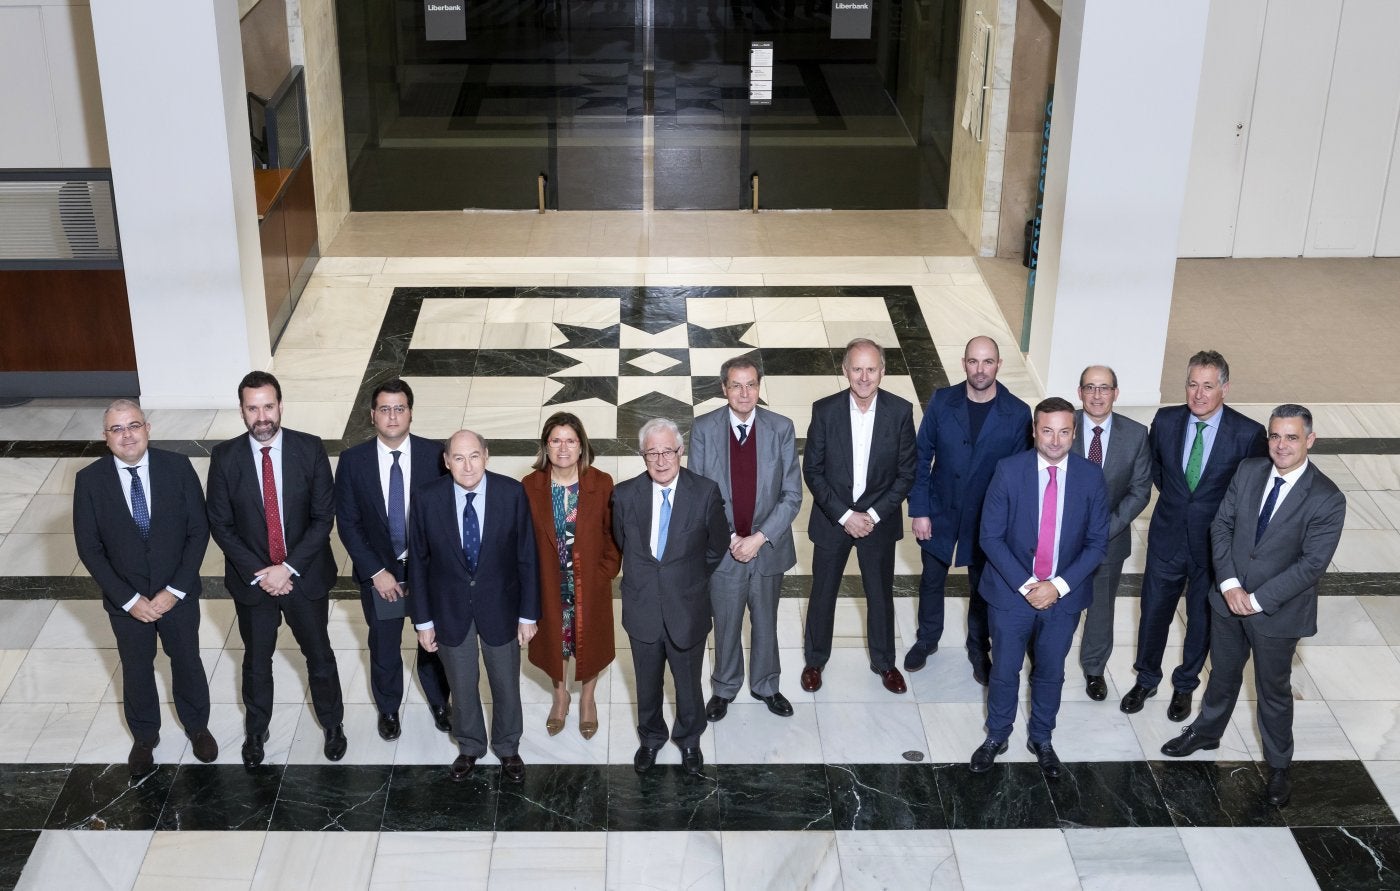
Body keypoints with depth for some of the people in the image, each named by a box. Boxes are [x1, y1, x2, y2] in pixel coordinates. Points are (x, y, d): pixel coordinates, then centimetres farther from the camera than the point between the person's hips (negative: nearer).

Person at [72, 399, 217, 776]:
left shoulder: (178, 467, -15)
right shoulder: (89, 480, -15)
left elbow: (198, 531, -11)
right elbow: (89, 548, -11)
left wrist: (175, 590, -17)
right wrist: (129, 599, -16)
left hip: (178, 594, 0)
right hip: (125, 600, 0)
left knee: (187, 661, 20)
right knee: (136, 670, 19)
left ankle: (197, 725, 45)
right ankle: (144, 736, 43)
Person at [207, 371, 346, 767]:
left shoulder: (310, 449, -13)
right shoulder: (225, 457, -12)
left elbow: (324, 516, -11)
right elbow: (221, 524, -8)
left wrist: (289, 567, -18)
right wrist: (258, 572, -15)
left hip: (305, 576, 0)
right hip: (251, 580, 0)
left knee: (320, 656, 17)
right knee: (256, 661, 19)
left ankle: (333, 724, 40)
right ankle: (256, 731, 42)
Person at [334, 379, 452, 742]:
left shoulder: (433, 454, -12)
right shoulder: (352, 460, -12)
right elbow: (347, 522, -8)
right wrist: (376, 572, -13)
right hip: (378, 571, 0)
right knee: (384, 646, 17)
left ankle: (438, 701, 43)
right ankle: (388, 708, 41)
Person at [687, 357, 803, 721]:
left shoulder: (781, 429, -10)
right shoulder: (703, 429, -11)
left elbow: (792, 495, -8)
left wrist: (760, 537, -17)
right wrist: (729, 538, -15)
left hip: (768, 547, 1)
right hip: (722, 550, -1)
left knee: (765, 623, 20)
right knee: (726, 625, 16)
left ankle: (765, 686, 42)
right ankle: (724, 688, 39)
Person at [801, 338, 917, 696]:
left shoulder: (900, 411, -13)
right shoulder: (825, 410, -14)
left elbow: (906, 473, -6)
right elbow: (812, 471, -9)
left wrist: (873, 515, -14)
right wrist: (844, 515, -15)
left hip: (879, 519, 0)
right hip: (831, 519, 0)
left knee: (881, 594, 16)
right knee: (822, 593, 15)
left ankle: (884, 662, 37)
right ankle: (815, 659, 36)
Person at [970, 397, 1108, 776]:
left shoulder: (1091, 477, -9)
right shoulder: (1009, 470, -14)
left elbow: (1097, 542, -5)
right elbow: (991, 536, -11)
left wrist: (1058, 586, -15)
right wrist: (1026, 585, -17)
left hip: (1064, 596, 1)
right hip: (1012, 592, -1)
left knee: (1050, 673, 18)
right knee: (1004, 671, 13)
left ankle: (1041, 738, 40)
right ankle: (996, 736, 36)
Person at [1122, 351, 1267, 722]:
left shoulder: (1248, 434, -18)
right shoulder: (1166, 420, -9)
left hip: (1215, 544, -2)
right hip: (1167, 537, 2)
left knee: (1202, 619, 16)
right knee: (1154, 612, 14)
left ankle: (1185, 685, 38)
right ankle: (1146, 680, 37)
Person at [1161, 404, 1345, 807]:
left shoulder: (1327, 499, -20)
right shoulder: (1248, 471, -6)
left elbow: (1312, 564, -20)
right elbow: (1221, 525, -2)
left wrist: (1258, 601, -20)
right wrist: (1229, 584, -13)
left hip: (1278, 611, -4)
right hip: (1229, 599, 4)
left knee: (1274, 691, 14)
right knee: (1223, 674, 24)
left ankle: (1278, 766, 33)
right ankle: (1205, 732, 47)